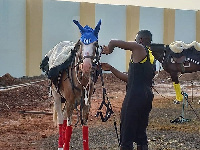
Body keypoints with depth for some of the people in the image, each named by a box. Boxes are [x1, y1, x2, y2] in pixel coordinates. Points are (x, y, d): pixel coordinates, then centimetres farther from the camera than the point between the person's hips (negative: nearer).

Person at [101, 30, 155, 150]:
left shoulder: (138, 48, -4)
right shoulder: (151, 58, 20)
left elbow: (113, 42, -4)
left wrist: (108, 50, 18)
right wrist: (111, 69, 26)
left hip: (135, 96, -9)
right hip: (147, 95, 9)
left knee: (127, 132, -5)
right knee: (141, 131, 15)